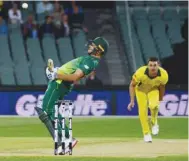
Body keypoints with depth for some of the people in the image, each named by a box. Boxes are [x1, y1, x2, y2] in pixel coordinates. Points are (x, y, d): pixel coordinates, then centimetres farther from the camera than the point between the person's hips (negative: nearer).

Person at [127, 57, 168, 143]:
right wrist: (132, 101, -21)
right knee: (143, 111, -7)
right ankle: (146, 134, 14)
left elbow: (162, 86, -7)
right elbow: (132, 85, -18)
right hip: (141, 90, 0)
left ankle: (154, 123, 2)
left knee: (153, 105, -29)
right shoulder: (140, 73, -36)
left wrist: (160, 100, 7)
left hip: (153, 90, 0)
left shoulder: (163, 75, -30)